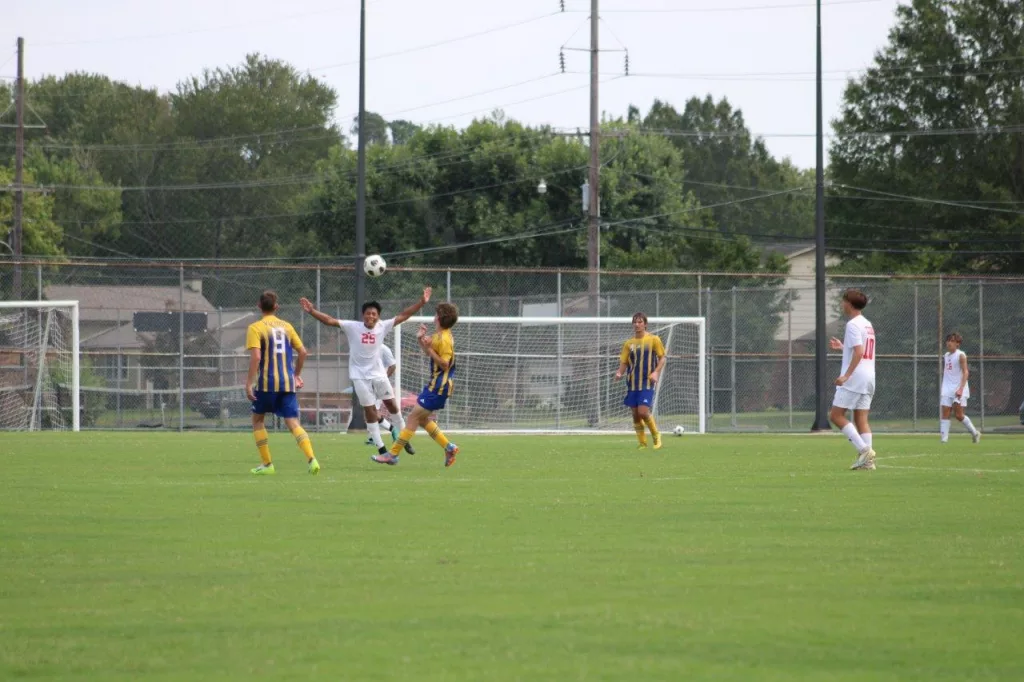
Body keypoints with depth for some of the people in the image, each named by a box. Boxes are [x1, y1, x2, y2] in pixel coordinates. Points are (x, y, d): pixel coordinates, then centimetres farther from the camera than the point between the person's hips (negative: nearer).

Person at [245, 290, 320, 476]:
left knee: (257, 420, 16)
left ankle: (267, 464, 14)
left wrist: (249, 383, -15)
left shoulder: (255, 328, -4)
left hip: (267, 383, -4)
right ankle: (311, 459, -21)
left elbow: (255, 356, -16)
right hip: (288, 383, 4)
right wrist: (297, 375, 26)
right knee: (293, 424, 1)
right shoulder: (286, 327, 11)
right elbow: (302, 352, 13)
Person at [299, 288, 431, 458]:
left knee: (391, 403, 8)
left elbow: (403, 315, -2)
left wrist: (421, 302, -7)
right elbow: (330, 320, -17)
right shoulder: (352, 327, -12)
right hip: (360, 375, -3)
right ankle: (381, 448, 8)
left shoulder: (383, 327, -4)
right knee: (369, 409, 1)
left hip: (378, 373, 3)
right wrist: (312, 311, -29)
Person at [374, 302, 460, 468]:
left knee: (414, 417, -7)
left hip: (439, 386, -10)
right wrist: (421, 339, 7)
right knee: (422, 418, 15)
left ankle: (393, 454, -5)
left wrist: (429, 348, -26)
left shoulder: (444, 340, -19)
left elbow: (444, 364, -23)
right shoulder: (437, 336, 11)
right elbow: (427, 353, 23)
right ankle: (449, 447, 16)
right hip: (435, 384, 10)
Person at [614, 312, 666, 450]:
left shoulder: (653, 339, 0)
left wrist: (656, 372, -14)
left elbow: (662, 358, 3)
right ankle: (642, 443, 13)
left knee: (643, 412, -16)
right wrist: (619, 373, -12)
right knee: (635, 414, 2)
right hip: (632, 384, 4)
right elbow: (624, 362, 10)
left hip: (647, 383, -4)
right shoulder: (629, 344, 9)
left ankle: (656, 435, 8)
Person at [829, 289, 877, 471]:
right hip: (868, 378, 9)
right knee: (861, 419, 7)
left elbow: (859, 352, -21)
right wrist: (843, 347, 33)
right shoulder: (867, 325, 17)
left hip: (854, 379, -9)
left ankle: (863, 449, -14)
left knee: (836, 415, -4)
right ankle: (867, 460, -1)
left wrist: (846, 375, -25)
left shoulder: (853, 325, -11)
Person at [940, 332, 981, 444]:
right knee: (945, 413, -5)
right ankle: (944, 437, -7)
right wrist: (943, 389, 17)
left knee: (959, 415, -6)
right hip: (947, 390, 6)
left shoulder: (960, 355, -7)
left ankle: (975, 433, 13)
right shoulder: (946, 356, 14)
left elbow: (965, 372, -13)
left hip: (959, 390, -6)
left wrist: (961, 388, -23)